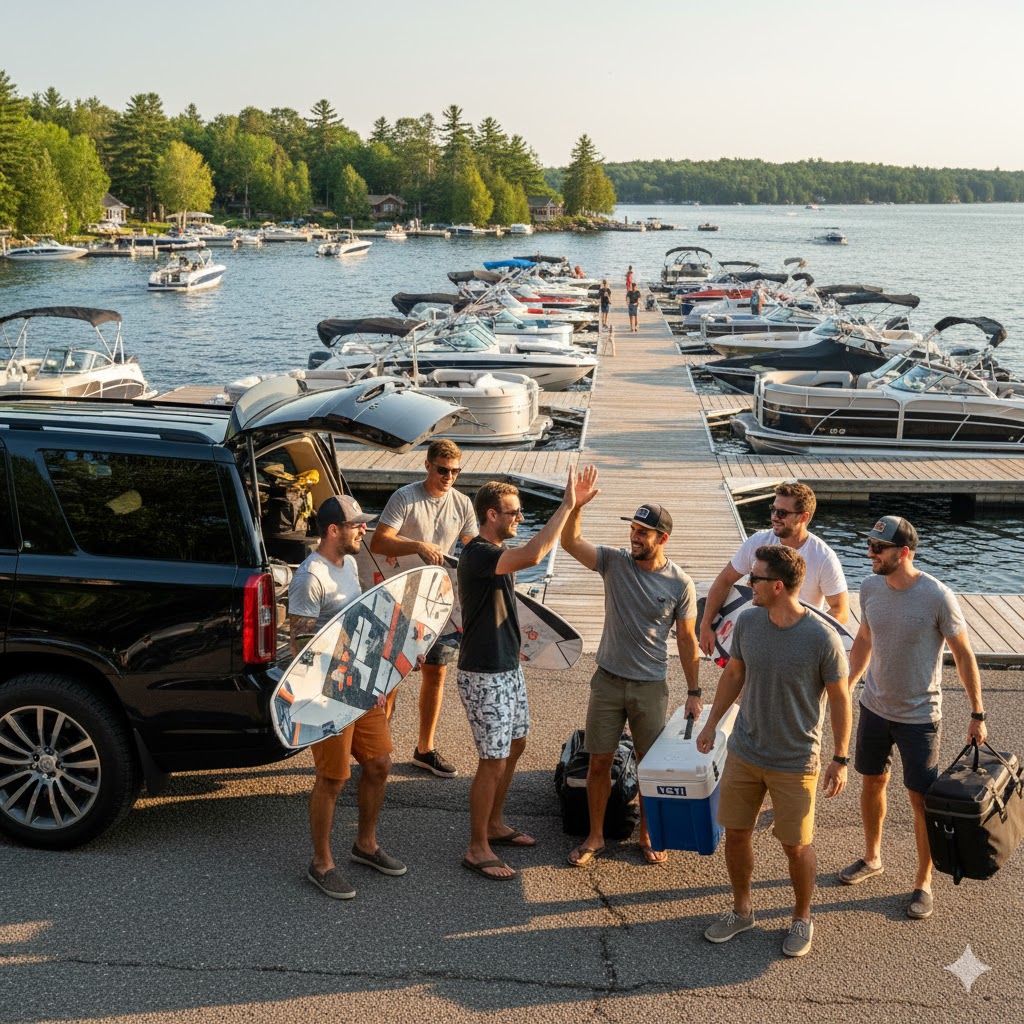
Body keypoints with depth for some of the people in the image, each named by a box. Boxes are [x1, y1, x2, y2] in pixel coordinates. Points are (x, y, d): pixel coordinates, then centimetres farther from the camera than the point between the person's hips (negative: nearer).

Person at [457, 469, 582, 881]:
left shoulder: (495, 553, 7)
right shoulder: (478, 556, -26)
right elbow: (532, 555, -41)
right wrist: (566, 506, -37)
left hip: (508, 668, 10)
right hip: (484, 676, -10)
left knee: (514, 747, 20)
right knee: (494, 761, -2)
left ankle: (495, 825, 37)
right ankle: (477, 849, 12)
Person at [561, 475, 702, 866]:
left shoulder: (680, 583, -7)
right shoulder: (614, 562, -6)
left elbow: (687, 640, -1)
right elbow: (570, 542, -18)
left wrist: (693, 692, 0)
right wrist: (576, 505, -35)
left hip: (651, 686, -1)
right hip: (608, 680, 1)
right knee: (599, 761, 6)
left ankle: (647, 836, 29)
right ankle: (595, 837, 23)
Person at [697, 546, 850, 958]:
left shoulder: (823, 639, -21)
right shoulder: (747, 622, -7)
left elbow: (840, 699, -10)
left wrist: (840, 759, -6)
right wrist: (712, 722, 14)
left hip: (795, 762, -4)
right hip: (744, 751, 4)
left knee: (796, 846, 7)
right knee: (735, 834, 12)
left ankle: (802, 919, 32)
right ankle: (741, 910, 34)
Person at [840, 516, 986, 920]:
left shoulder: (937, 597, -22)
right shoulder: (870, 588, -7)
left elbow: (964, 655, -11)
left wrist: (977, 714, -8)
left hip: (918, 716, -5)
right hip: (874, 707, 5)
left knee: (921, 800, 4)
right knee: (873, 782, 19)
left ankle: (923, 883, 23)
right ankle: (872, 858, 42)